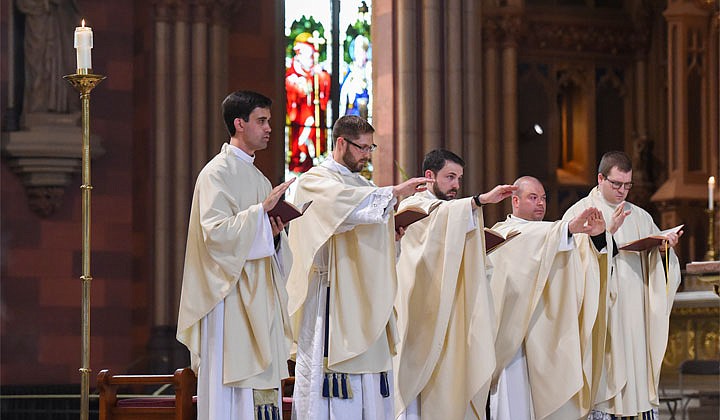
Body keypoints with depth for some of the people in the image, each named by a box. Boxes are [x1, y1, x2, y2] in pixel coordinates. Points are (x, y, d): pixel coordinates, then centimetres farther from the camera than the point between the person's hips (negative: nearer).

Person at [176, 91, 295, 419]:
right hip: (232, 299, -9)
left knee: (261, 389, 4)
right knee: (232, 390, -10)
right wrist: (262, 209, -20)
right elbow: (215, 231, -19)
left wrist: (275, 232, 1)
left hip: (259, 299, 9)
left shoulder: (258, 178, 20)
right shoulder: (217, 173, -7)